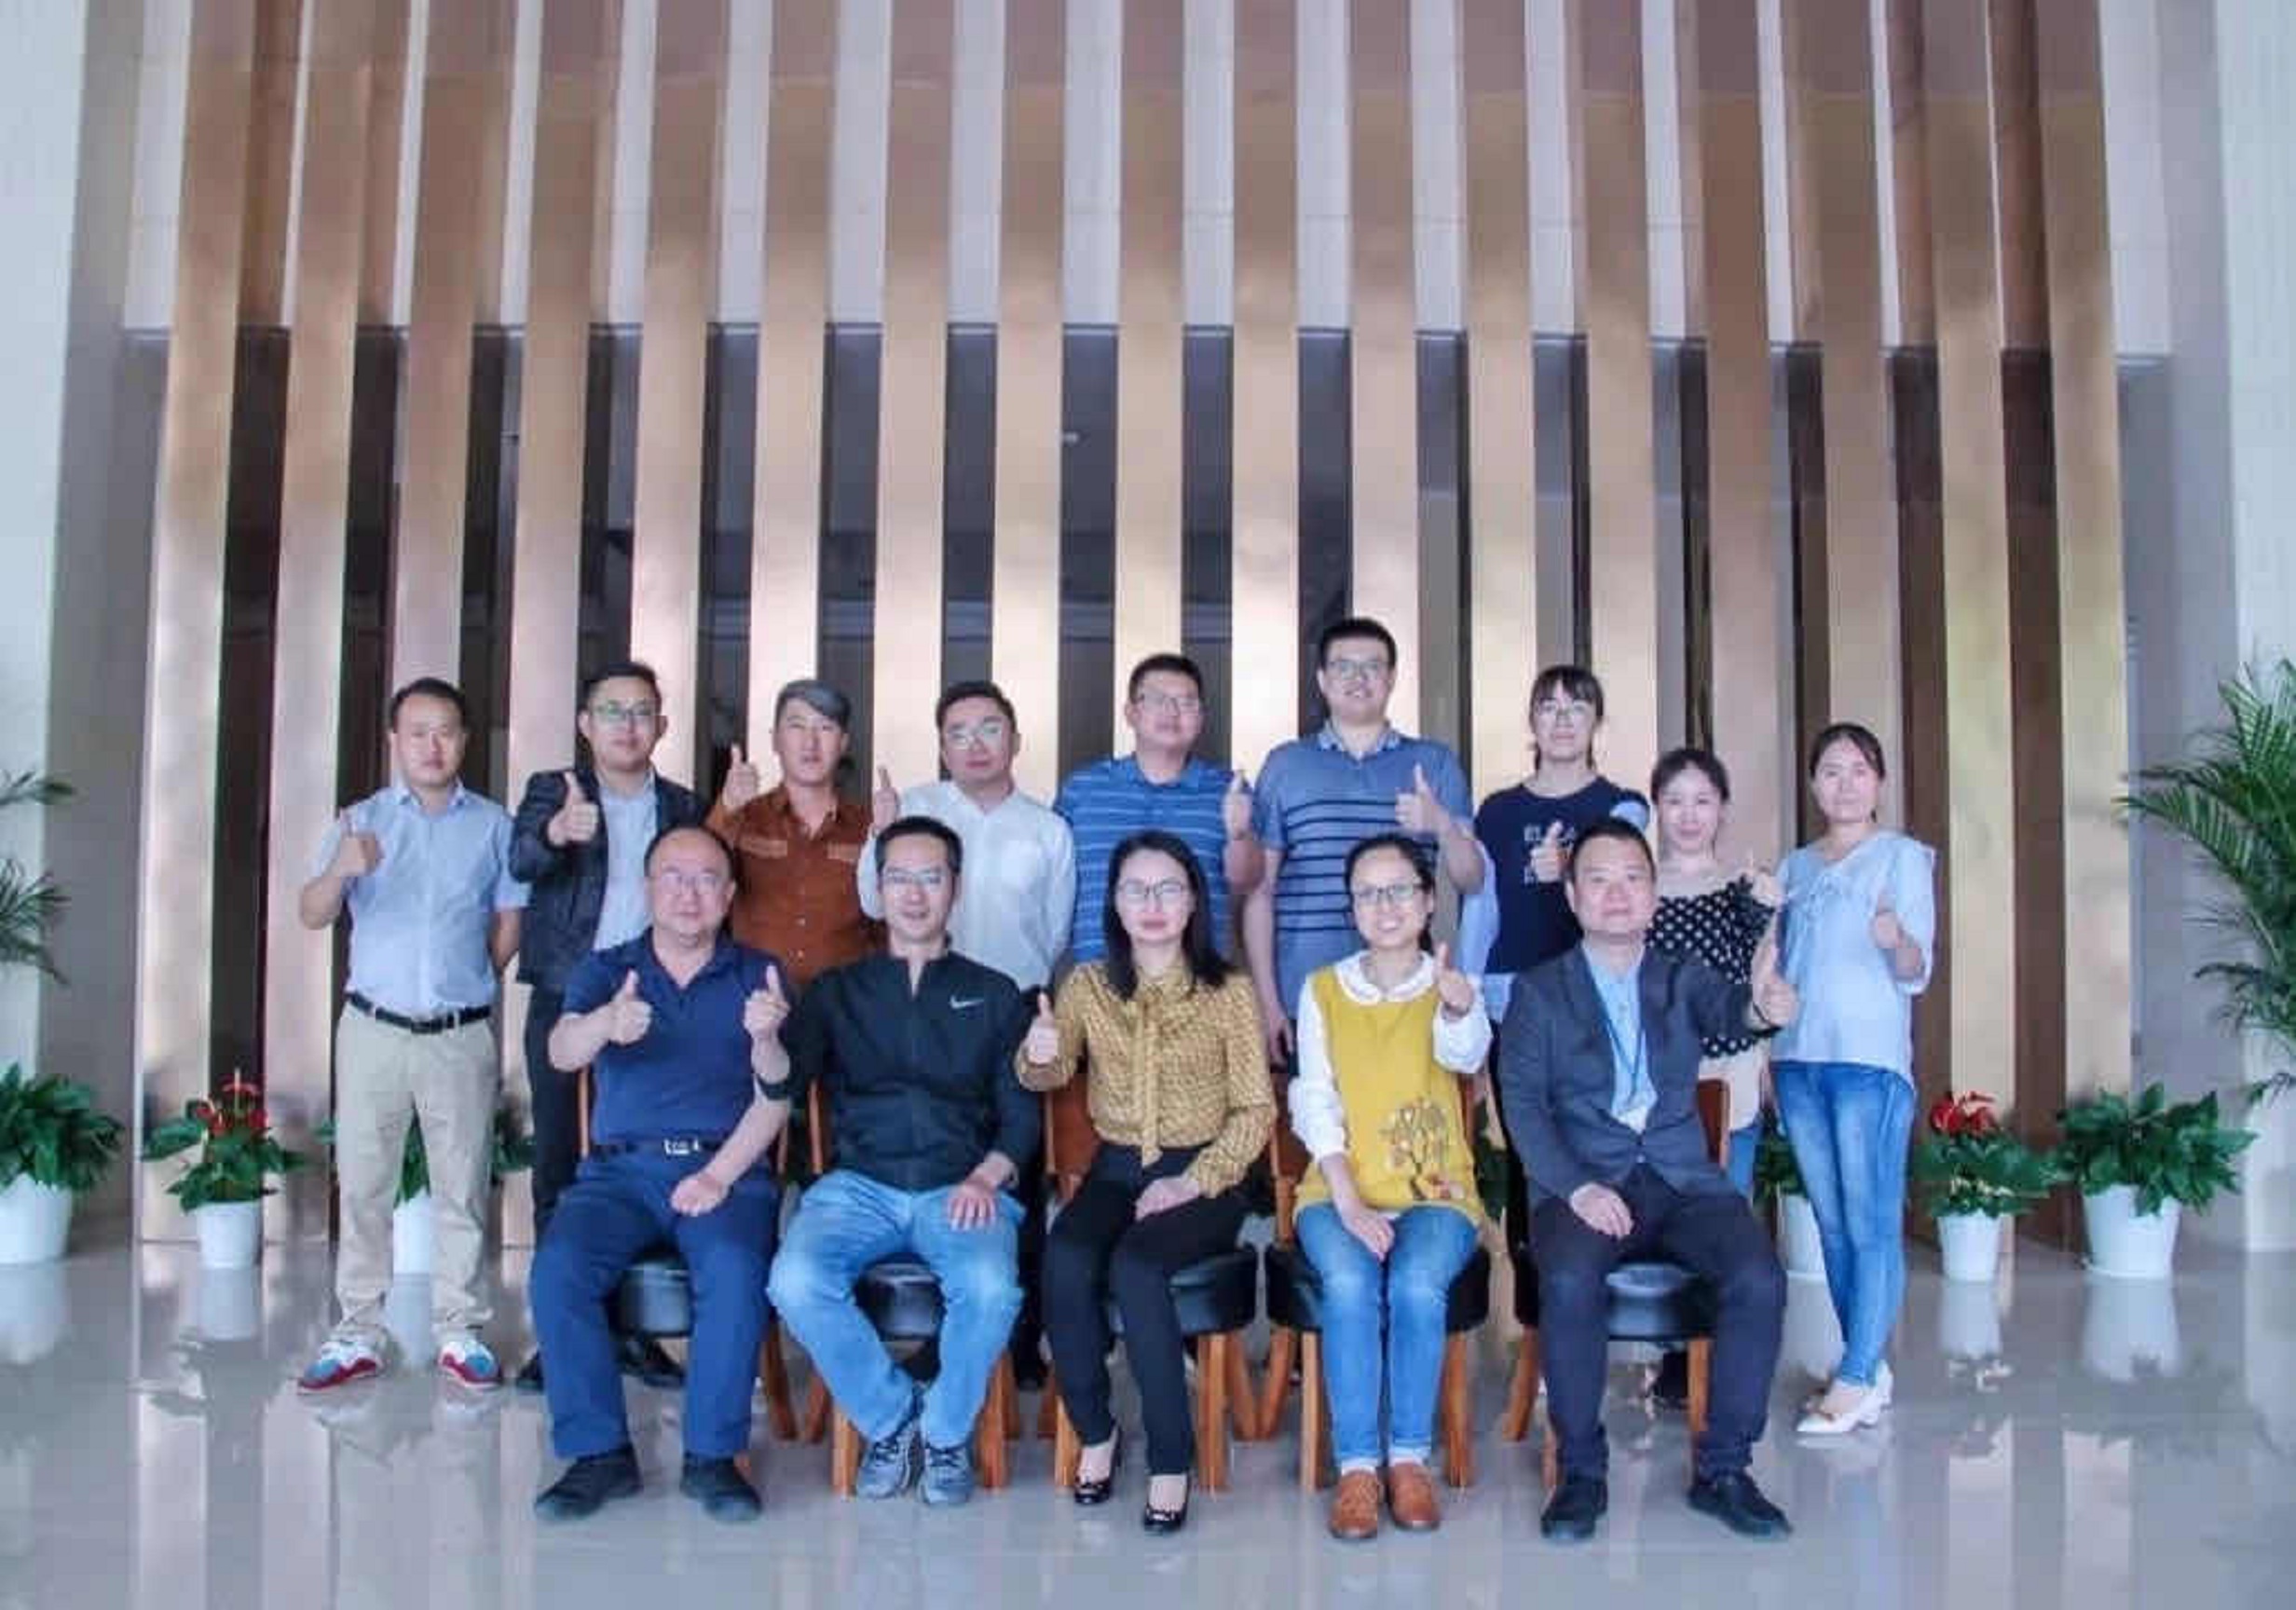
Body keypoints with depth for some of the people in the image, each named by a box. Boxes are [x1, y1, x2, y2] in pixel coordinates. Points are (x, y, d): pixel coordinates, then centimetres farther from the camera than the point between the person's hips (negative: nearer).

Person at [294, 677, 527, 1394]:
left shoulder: (494, 826, 4)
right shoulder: (360, 821, 2)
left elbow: (509, 923, 9)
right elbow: (311, 915, -10)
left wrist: (469, 984, 7)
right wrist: (340, 870, -30)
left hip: (462, 1037, 0)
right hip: (373, 1030, 0)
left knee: (462, 1188, 5)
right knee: (362, 1184, 4)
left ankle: (461, 1331, 13)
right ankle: (358, 1333, 13)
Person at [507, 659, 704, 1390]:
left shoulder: (683, 807, 11)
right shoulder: (552, 790, 3)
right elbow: (522, 858, -19)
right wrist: (557, 831, -40)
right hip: (565, 1005, -1)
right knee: (559, 1166, 3)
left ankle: (634, 1325, 14)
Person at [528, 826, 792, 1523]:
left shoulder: (758, 976, 12)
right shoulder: (605, 969, 14)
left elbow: (775, 1096, 3)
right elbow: (562, 1051, -7)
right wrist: (607, 1024, -31)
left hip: (727, 1168, -1)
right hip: (620, 1166, 2)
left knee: (735, 1270, -31)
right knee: (557, 1268, -26)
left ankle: (713, 1454, -16)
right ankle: (599, 1452, -12)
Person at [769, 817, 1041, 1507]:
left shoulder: (994, 995, 15)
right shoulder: (838, 991, 16)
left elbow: (1023, 1113, 9)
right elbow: (786, 1085, 0)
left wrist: (986, 1176, -10)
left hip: (961, 1189, -1)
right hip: (857, 1185, 1)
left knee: (990, 1288, -31)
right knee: (796, 1282, -29)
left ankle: (947, 1431, -1)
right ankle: (890, 1418, -2)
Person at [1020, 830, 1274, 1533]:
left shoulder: (1229, 990, -2)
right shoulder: (1089, 984, 5)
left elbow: (1256, 1110, -4)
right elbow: (1049, 1075, -3)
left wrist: (1194, 1183, -16)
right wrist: (1039, 1056, -28)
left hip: (1203, 1176, -2)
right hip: (1116, 1170, 3)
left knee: (1135, 1268, -30)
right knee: (1064, 1263, -28)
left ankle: (1172, 1458, -15)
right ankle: (1095, 1431, -6)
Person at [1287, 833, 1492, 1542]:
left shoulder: (1451, 988, 4)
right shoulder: (1323, 989, 7)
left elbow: (1466, 1054, -20)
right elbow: (1315, 1103, 0)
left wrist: (1460, 1009, -44)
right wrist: (1349, 1204, -13)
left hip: (1435, 1190, 0)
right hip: (1341, 1189, 1)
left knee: (1417, 1286, -29)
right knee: (1349, 1284, -28)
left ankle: (1410, 1456, -12)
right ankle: (1356, 1464, -18)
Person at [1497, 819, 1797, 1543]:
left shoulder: (1683, 979, 13)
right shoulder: (1538, 991, 9)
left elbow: (1727, 1005, -10)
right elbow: (1522, 1101, 0)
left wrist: (1765, 1004, -37)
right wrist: (1575, 1186, -16)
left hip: (1683, 1179, 2)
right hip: (1582, 1184, -2)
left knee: (1759, 1278, -25)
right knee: (1570, 1282, -32)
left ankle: (1723, 1469, -7)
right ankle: (1582, 1469, -12)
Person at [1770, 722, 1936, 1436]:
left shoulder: (1903, 856, 2)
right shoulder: (1795, 867, 16)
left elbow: (1916, 972, -7)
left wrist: (1898, 940, -29)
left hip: (1870, 1058, -5)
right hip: (1798, 1058, 5)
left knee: (1872, 1223, -6)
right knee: (1831, 1223, 8)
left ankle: (1855, 1380, -4)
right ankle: (1870, 1369, 16)